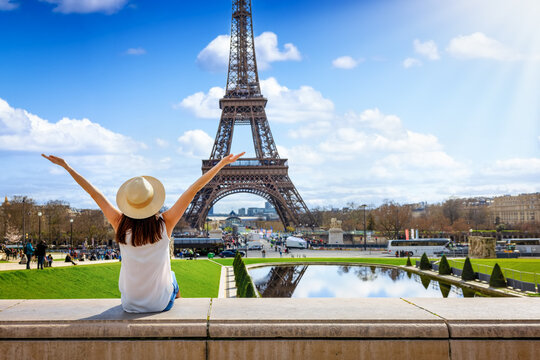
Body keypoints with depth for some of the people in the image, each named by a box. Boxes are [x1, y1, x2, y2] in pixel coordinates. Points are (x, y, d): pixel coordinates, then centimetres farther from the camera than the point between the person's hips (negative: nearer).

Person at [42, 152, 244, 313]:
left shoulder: (120, 224, -16)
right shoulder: (165, 224, -21)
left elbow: (94, 193, -7)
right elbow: (195, 188, -16)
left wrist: (65, 166, 5)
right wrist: (223, 163, -12)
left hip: (130, 304, 1)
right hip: (161, 304, -1)